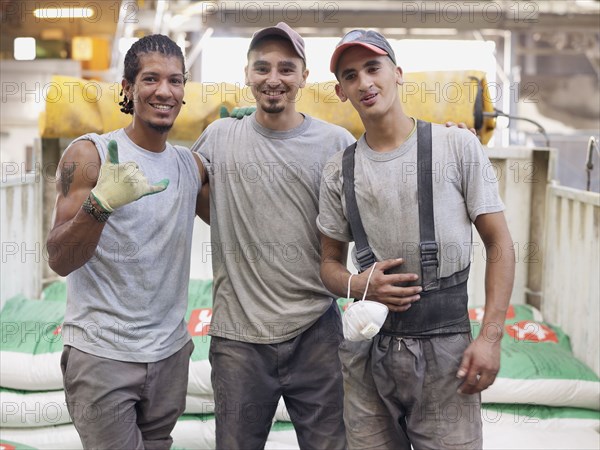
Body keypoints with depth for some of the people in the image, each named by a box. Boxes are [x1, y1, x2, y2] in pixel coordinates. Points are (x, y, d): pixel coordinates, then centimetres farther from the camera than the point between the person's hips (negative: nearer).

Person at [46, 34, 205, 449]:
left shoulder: (192, 166, 5)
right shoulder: (89, 155, -9)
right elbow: (60, 260, -13)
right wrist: (101, 202, -34)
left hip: (171, 353, 5)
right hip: (101, 355, -5)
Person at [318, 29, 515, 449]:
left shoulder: (457, 146, -1)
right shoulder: (339, 170, 7)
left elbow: (499, 243, -1)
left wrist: (491, 337, -9)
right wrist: (359, 285, -9)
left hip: (446, 349, -2)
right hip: (368, 350, 3)